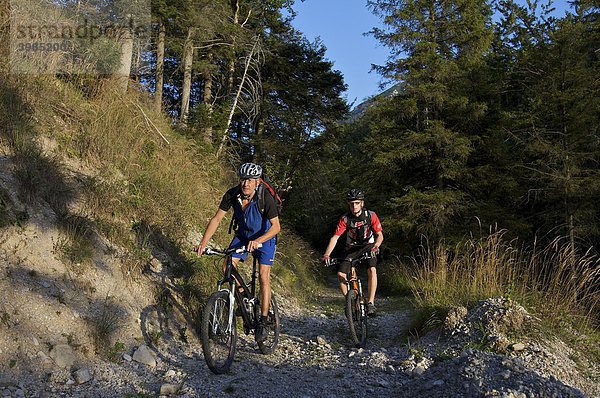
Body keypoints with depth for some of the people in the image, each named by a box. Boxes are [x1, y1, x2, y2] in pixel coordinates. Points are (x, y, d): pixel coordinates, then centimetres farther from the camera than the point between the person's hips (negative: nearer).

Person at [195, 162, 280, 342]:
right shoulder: (232, 194, -20)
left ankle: (263, 322, -5)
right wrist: (203, 242, -28)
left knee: (263, 276, -14)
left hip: (264, 237, -4)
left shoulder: (265, 198, -31)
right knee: (227, 266, -12)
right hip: (243, 235, 4)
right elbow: (217, 218, -17)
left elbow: (276, 226, -30)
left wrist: (258, 240, -47)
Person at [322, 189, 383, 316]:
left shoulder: (371, 215, -18)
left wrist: (375, 246, -37)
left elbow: (380, 235, -15)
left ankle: (371, 303, -20)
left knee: (371, 270, -28)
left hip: (369, 247, -1)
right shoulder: (345, 219, -17)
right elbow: (335, 237, -19)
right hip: (351, 248, 1)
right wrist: (326, 255, -32)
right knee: (341, 274, -16)